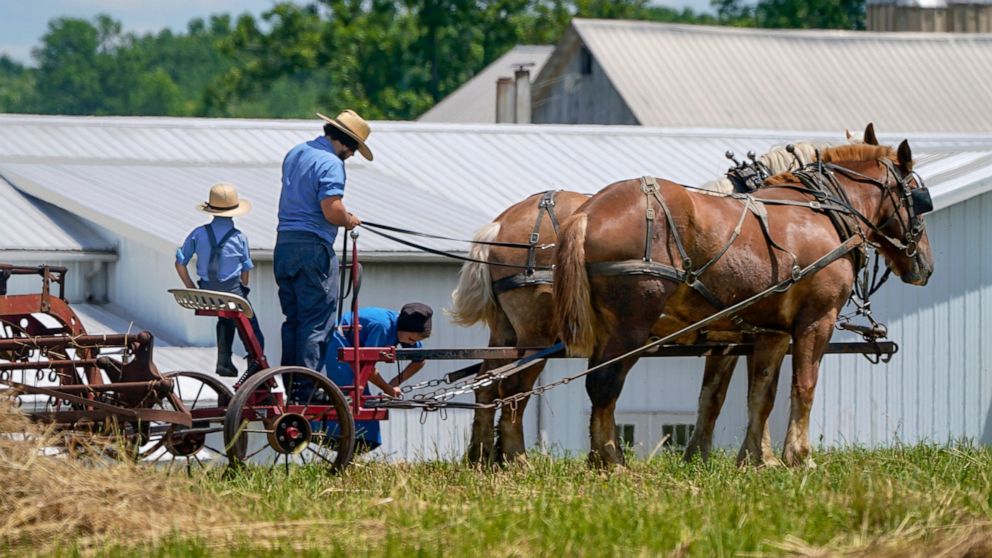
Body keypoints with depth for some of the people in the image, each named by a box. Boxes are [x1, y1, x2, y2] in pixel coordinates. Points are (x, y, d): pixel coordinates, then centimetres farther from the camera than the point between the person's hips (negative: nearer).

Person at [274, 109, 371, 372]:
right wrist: (349, 220, -1)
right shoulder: (331, 163, -14)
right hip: (313, 247, -8)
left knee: (292, 318, 15)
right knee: (316, 322, -4)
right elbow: (332, 211, -23)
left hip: (284, 243, 8)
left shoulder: (295, 153, 15)